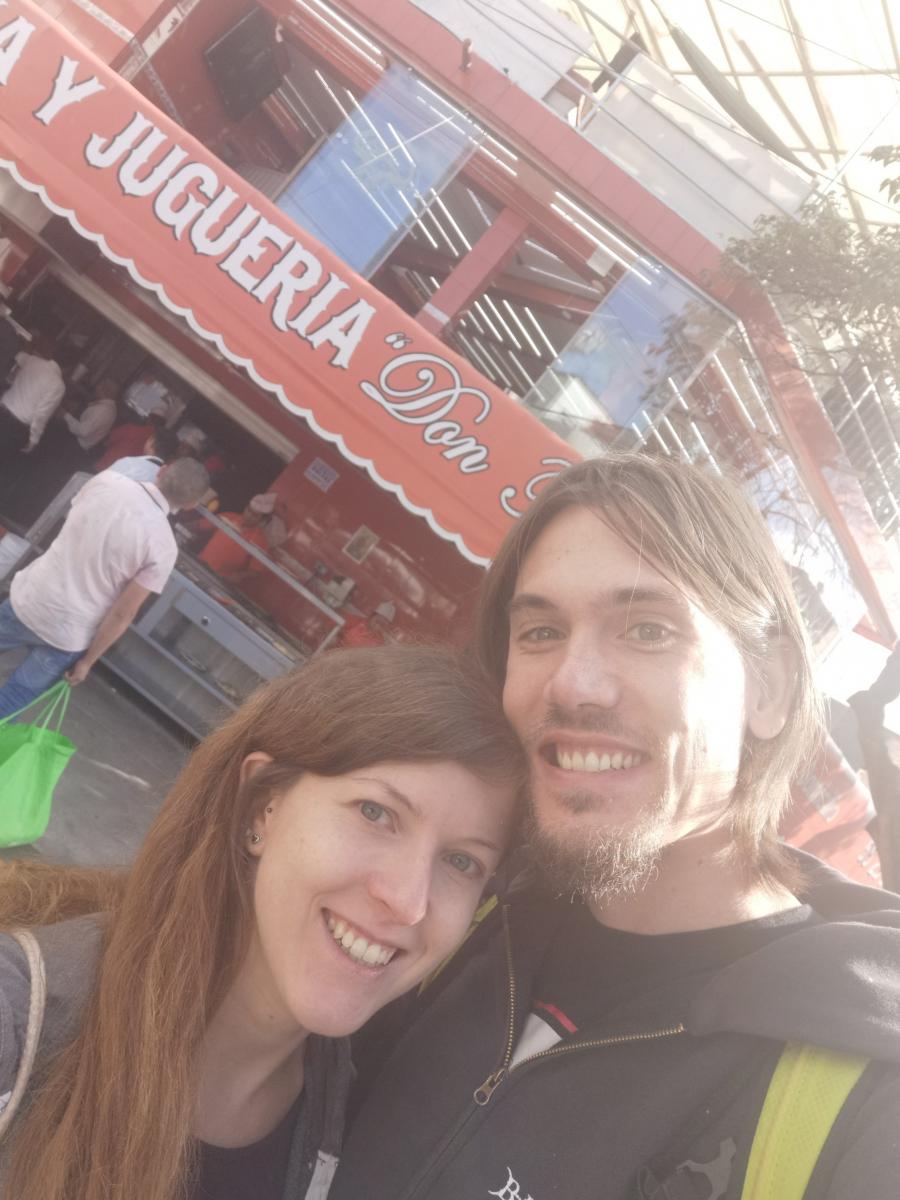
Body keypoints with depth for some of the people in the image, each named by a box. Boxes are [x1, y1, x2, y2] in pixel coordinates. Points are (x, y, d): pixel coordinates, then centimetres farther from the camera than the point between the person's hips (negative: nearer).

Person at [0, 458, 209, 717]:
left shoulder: (107, 480, -10)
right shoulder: (162, 547, -20)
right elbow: (123, 613, -16)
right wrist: (87, 661, -4)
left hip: (28, 598, 3)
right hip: (67, 634, -3)